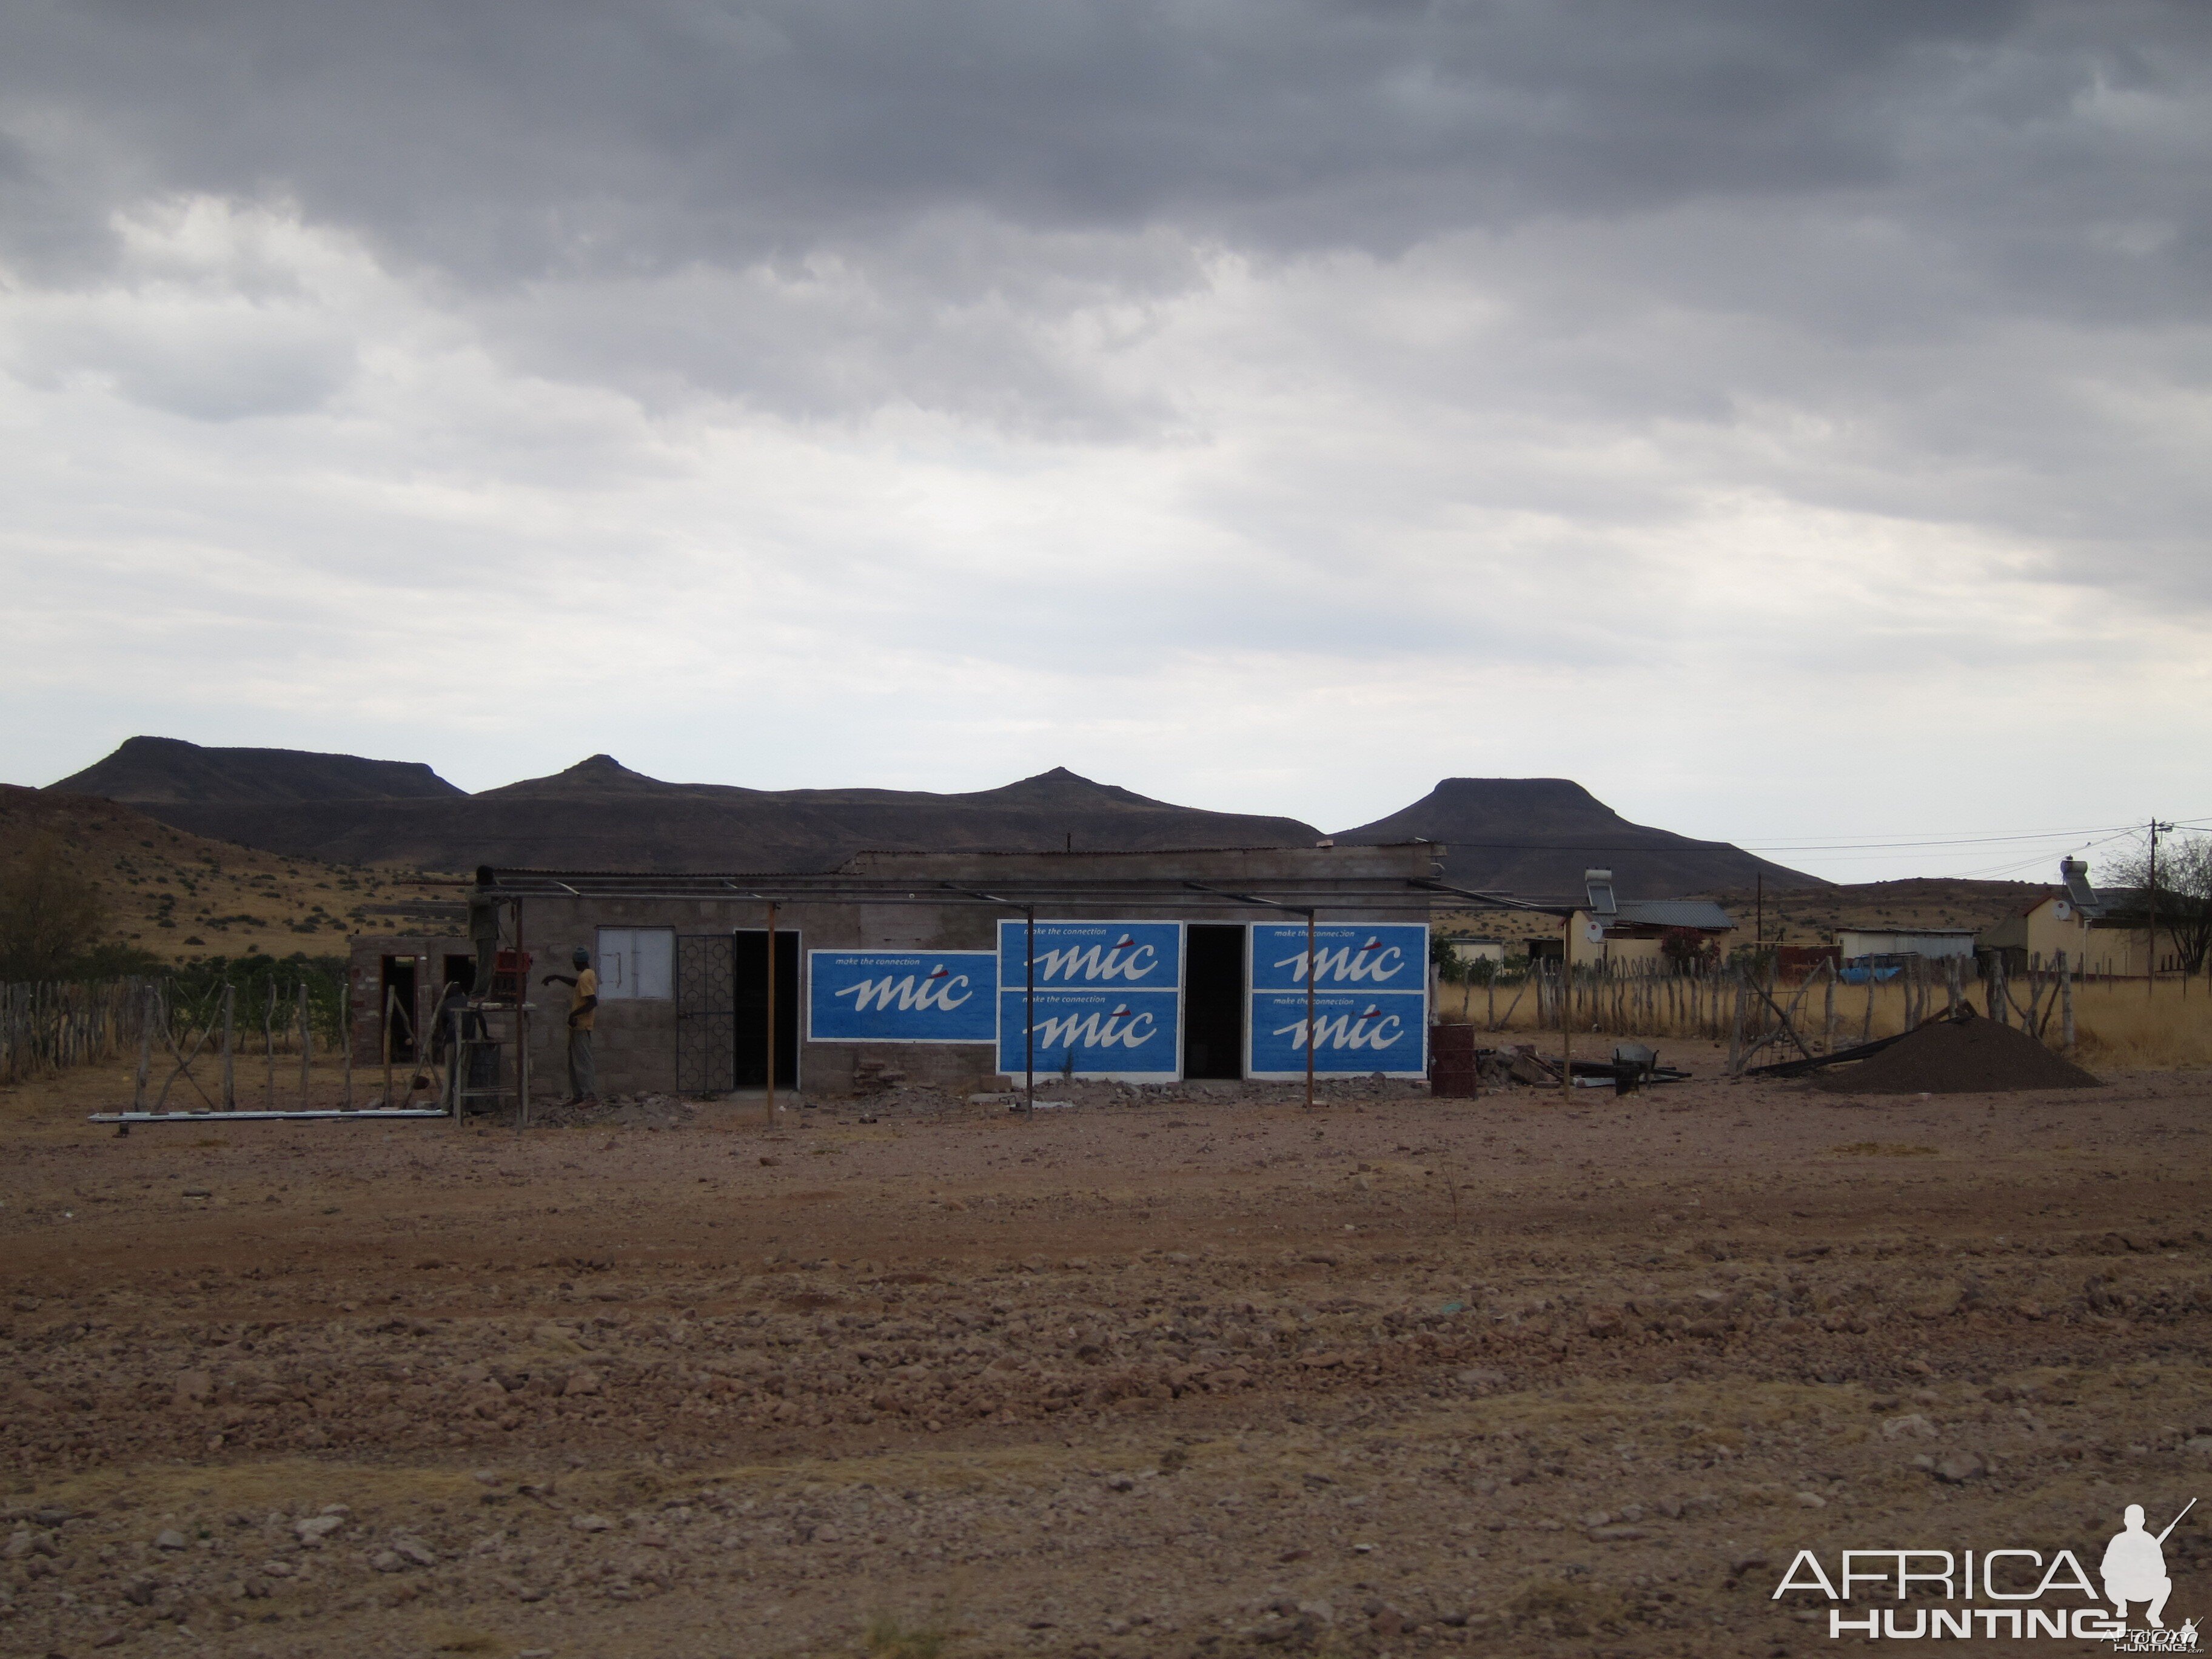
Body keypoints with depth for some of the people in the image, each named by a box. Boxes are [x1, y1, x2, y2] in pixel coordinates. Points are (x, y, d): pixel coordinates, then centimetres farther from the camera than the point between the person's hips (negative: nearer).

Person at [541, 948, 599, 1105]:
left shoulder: (585, 977, -18)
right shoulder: (588, 975, 12)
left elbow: (593, 1002, -26)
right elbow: (576, 983, 33)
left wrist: (574, 1014, -23)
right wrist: (557, 977, 29)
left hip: (581, 1026, -10)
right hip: (579, 1026, 10)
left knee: (583, 1062, -9)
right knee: (574, 1062, 14)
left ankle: (592, 1097, -10)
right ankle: (578, 1096, 17)